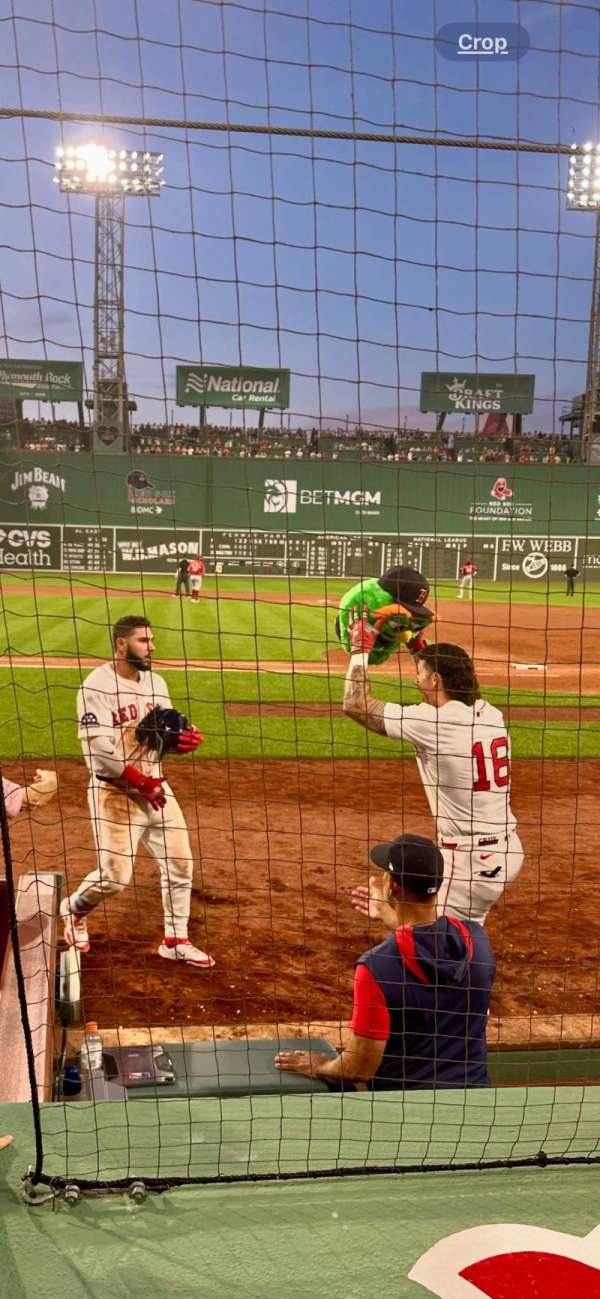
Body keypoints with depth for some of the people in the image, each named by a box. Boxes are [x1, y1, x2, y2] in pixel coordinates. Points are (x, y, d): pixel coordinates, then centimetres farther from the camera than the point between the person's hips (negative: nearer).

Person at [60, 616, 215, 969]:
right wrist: (142, 783, -21)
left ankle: (176, 941, 20)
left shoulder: (155, 682, 6)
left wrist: (183, 738, -17)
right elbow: (100, 749, -22)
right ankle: (74, 908, 28)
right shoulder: (97, 686, -16)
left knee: (180, 863, 5)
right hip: (115, 791, -7)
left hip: (155, 786, 7)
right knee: (115, 876, -5)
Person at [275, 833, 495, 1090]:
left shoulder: (376, 966, -23)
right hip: (475, 1095, 5)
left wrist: (318, 1068, 4)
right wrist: (396, 922, 23)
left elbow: (359, 1069, -15)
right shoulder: (476, 938, -9)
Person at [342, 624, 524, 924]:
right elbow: (449, 684, 26)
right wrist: (417, 646, 26)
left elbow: (355, 705, -8)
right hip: (508, 849, 8)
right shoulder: (491, 714, 2)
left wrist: (360, 649, 3)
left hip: (471, 860, -8)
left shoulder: (431, 722, -18)